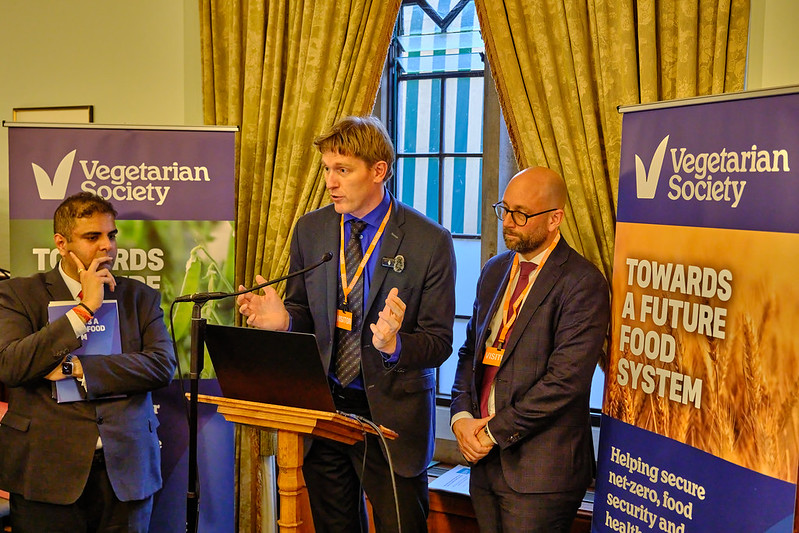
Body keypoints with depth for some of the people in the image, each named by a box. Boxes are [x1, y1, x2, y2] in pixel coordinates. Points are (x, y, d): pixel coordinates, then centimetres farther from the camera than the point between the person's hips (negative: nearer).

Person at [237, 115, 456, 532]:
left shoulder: (430, 241, -10)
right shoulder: (309, 230, 3)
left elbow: (439, 344, -10)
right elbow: (302, 314, 9)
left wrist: (394, 345, -31)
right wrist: (283, 319, -15)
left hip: (392, 414, -4)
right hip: (322, 406, 4)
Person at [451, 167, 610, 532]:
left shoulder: (582, 283, -13)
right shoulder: (494, 271, 11)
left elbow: (565, 381, -19)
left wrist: (495, 431, -13)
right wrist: (461, 416, -2)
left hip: (539, 469, -6)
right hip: (485, 458, 7)